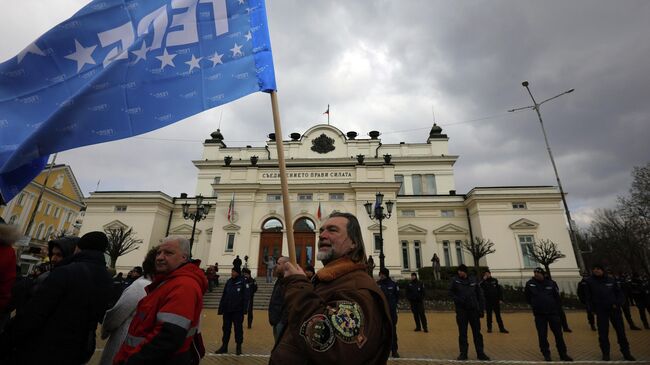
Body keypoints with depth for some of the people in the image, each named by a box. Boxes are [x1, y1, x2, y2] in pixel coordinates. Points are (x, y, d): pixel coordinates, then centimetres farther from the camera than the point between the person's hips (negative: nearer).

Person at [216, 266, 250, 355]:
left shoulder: (243, 282, -11)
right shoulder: (229, 282, 4)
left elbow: (246, 297, -12)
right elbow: (223, 296, 8)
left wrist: (244, 310, -17)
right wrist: (220, 308, 5)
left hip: (238, 310, -4)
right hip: (227, 310, 5)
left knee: (238, 329, 8)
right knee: (226, 328, 13)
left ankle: (239, 347, 23)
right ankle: (224, 346, 28)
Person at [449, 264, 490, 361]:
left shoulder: (473, 281, 3)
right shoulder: (455, 280, -2)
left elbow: (480, 295, 6)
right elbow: (450, 292, 2)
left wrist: (481, 309, 1)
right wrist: (458, 300, -14)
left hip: (474, 309, 1)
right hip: (461, 310, -1)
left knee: (477, 332, 7)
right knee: (462, 333, 5)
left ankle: (480, 353, 18)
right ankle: (463, 353, 15)